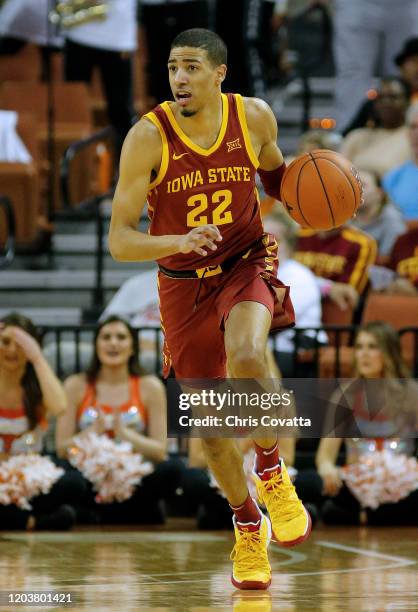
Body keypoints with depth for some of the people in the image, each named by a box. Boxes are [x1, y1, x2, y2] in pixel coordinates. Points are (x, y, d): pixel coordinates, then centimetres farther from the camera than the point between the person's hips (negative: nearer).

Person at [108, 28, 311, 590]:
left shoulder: (255, 117, -10)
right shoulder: (148, 138, -17)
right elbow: (119, 240, -17)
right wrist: (179, 241, -36)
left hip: (247, 264, 0)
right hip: (184, 284, 0)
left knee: (246, 356, -34)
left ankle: (271, 469, -8)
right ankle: (248, 525, 33)